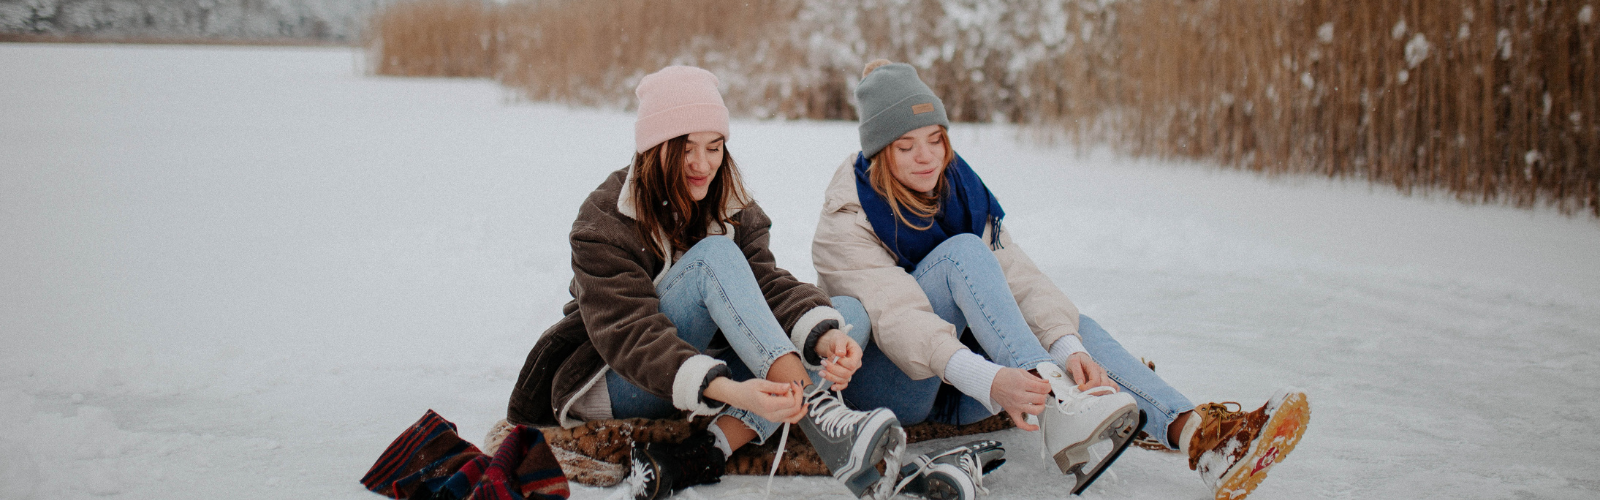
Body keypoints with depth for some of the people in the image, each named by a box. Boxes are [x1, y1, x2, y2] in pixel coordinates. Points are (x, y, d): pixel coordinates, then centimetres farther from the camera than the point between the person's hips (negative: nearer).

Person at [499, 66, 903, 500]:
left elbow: (769, 284, -13)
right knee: (714, 255, -28)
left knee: (851, 315, -14)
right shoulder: (603, 221, -15)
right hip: (603, 381, -6)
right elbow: (630, 333, -28)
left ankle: (705, 453, -31)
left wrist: (826, 338, -37)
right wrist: (728, 391, -45)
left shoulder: (735, 212, 3)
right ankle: (817, 412, -44)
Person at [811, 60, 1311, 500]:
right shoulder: (846, 224, -16)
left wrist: (1068, 347, -31)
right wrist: (989, 380, -49)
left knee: (1070, 324, -17)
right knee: (963, 250, -26)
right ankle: (1053, 404, -46)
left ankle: (1193, 434, -37)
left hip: (951, 395, 6)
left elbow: (1016, 276, -11)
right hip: (880, 384, -6)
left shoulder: (962, 189, 3)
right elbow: (899, 319, -32)